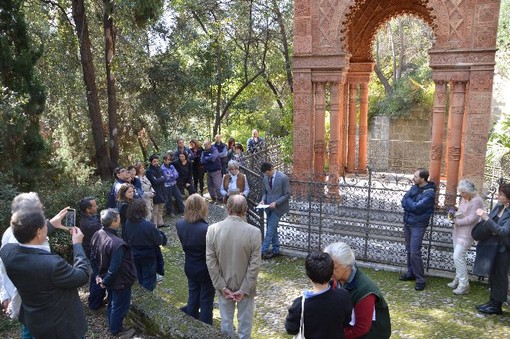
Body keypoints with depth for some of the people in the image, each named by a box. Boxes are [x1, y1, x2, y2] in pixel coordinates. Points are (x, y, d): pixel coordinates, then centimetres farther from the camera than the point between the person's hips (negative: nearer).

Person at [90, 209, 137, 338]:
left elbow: (93, 258, 1)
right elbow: (114, 268, -31)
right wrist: (105, 282, -15)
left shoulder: (97, 235, -10)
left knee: (112, 303, 29)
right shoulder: (117, 244, -37)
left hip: (109, 279, 8)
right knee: (120, 307, 16)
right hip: (120, 281, -8)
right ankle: (116, 330, 38)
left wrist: (97, 275, 6)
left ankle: (112, 326, 49)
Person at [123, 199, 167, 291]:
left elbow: (125, 239, 2)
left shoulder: (127, 224, -14)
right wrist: (160, 234, 1)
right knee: (148, 280, 12)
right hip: (148, 258, -6)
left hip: (134, 256, 6)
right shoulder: (149, 226, -31)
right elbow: (160, 241, -19)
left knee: (140, 279, 27)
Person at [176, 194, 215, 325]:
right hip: (205, 270, -5)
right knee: (206, 301, 13)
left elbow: (184, 245, 0)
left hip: (189, 267, 5)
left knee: (193, 297, 23)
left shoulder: (180, 225, -12)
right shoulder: (206, 229, -31)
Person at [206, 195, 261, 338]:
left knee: (226, 321, 22)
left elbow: (210, 261, -11)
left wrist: (222, 286, -5)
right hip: (246, 286, -2)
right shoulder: (254, 232, -21)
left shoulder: (212, 229, -16)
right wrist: (244, 289, -10)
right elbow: (255, 265, -18)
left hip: (224, 285, 2)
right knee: (245, 322, 20)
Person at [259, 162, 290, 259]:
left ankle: (263, 251, -4)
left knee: (270, 230, -8)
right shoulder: (265, 178, 4)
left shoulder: (283, 178, -14)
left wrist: (276, 203, -19)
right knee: (272, 230, 13)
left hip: (277, 208, -6)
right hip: (269, 208, 6)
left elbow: (287, 195, -11)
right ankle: (276, 251, 24)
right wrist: (263, 200, -4)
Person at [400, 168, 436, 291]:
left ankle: (420, 279, 3)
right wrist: (412, 205, -18)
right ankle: (411, 273, 28)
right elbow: (404, 202, 0)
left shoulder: (429, 193, -18)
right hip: (407, 222, 7)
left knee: (415, 252, -8)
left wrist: (408, 201, -8)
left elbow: (416, 207, -24)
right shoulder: (414, 187, 5)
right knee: (409, 250, 15)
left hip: (418, 225, -7)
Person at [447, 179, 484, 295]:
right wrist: (455, 215, 0)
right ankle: (458, 279, 27)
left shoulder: (476, 201, -16)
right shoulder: (464, 198, 9)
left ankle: (464, 285, -2)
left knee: (458, 257, -11)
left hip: (466, 234, -9)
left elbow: (472, 218, -21)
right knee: (458, 257, 15)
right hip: (458, 232, 9)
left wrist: (458, 221, -12)